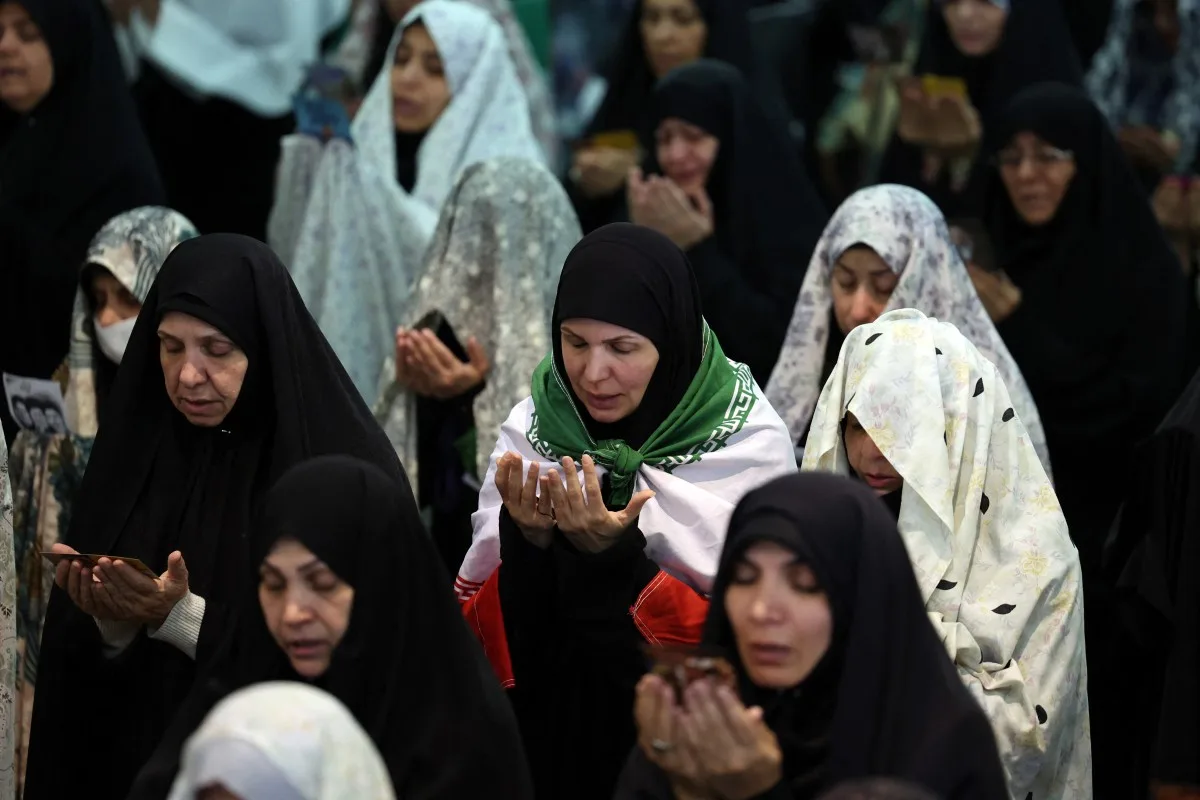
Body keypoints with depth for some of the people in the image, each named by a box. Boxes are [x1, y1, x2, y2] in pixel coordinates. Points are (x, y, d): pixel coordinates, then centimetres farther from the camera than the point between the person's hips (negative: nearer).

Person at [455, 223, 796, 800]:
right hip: (546, 740, 2)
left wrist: (613, 558, -20)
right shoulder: (529, 429, 2)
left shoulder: (751, 445, -7)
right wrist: (526, 546, -17)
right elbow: (475, 632, 1)